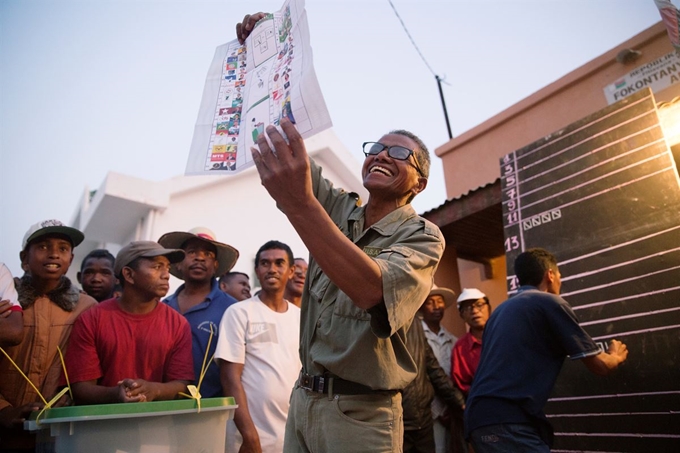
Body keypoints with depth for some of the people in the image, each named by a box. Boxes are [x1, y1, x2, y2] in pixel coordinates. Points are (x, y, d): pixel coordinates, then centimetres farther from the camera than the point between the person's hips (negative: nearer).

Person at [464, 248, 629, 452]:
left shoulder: (501, 310, 21)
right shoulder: (551, 303, 0)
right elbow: (600, 365, 6)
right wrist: (616, 356, 28)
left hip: (482, 415, 9)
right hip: (506, 420, -8)